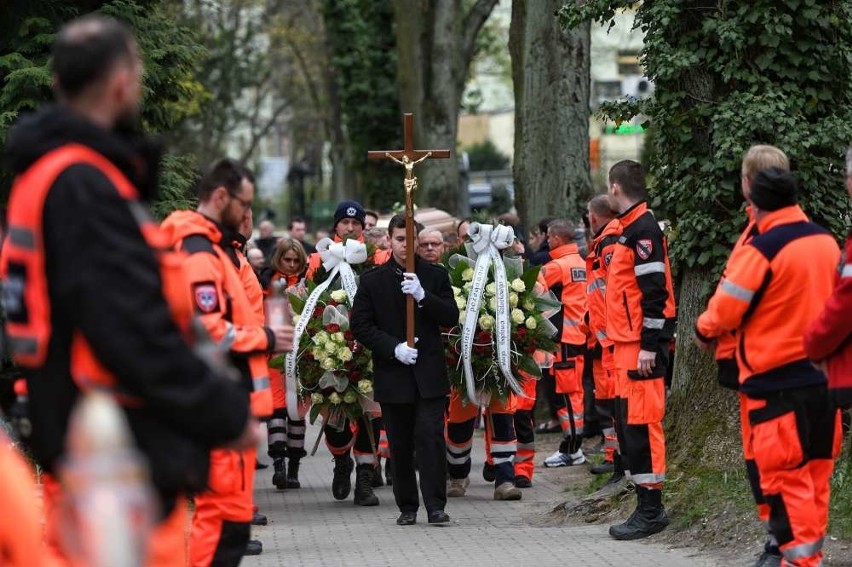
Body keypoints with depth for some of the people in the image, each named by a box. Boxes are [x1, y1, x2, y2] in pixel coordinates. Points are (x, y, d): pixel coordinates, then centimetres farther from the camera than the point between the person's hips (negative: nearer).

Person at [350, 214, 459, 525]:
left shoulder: (436, 276, 7)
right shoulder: (372, 280, 5)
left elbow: (451, 316, -1)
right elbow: (360, 325, 1)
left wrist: (423, 296, -17)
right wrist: (393, 348, -11)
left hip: (429, 373, -1)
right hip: (393, 374, 1)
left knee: (430, 436, -9)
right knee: (400, 444, 5)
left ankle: (435, 505, -7)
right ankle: (407, 506, 14)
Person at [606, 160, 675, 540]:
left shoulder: (643, 229, -13)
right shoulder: (631, 228, 18)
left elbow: (655, 291, -19)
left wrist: (649, 346, -21)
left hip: (641, 346, -10)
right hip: (627, 344, 10)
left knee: (640, 423, -9)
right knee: (628, 421, 11)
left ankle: (651, 511, -6)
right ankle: (647, 508, 16)